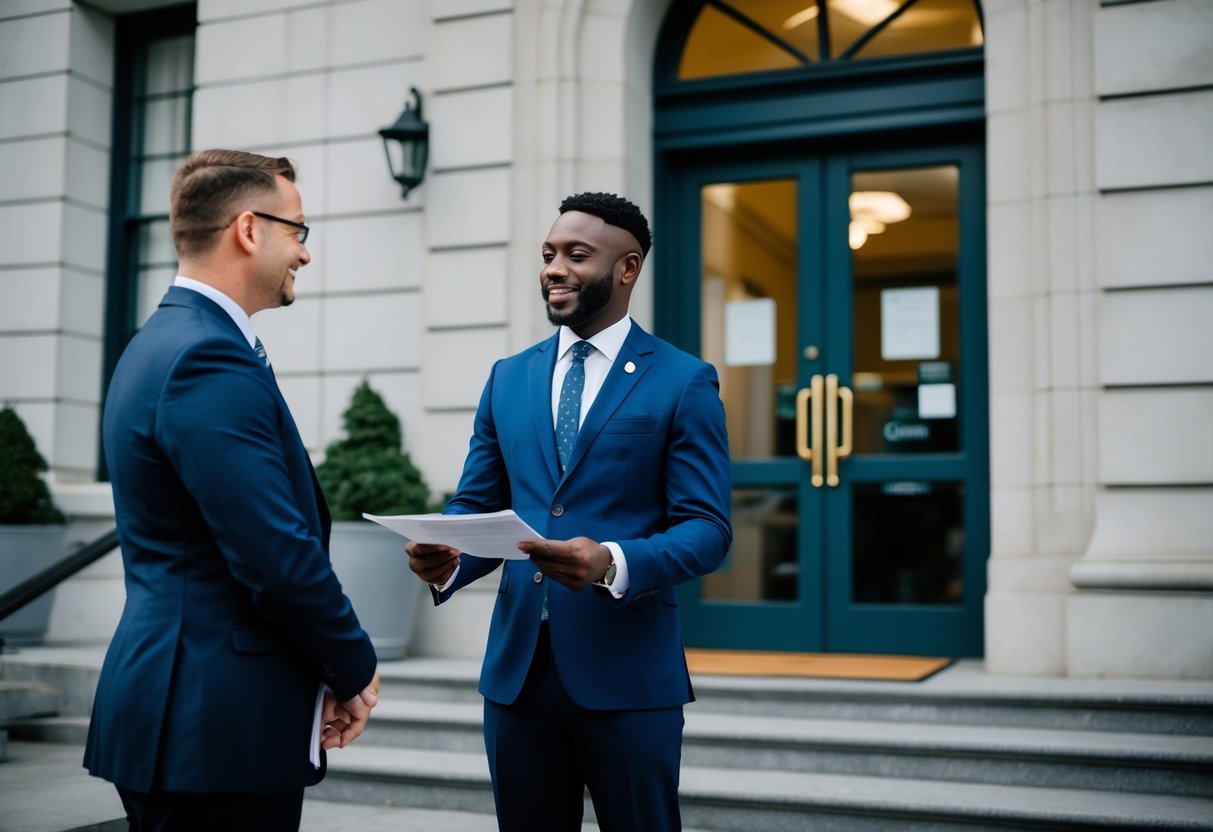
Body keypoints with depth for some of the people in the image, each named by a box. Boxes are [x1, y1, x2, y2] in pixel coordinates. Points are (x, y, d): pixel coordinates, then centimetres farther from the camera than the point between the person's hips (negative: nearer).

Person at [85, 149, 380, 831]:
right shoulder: (210, 362, -18)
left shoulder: (166, 342, 15)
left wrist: (327, 673, 12)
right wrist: (356, 671, -6)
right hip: (218, 724, -10)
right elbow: (279, 557, -22)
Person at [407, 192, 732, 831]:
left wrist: (614, 563, -26)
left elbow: (707, 527, -8)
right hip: (517, 665, 4)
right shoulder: (508, 377, 12)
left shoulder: (684, 382, -2)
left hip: (627, 671, -4)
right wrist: (447, 560, -10)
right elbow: (476, 505, 12)